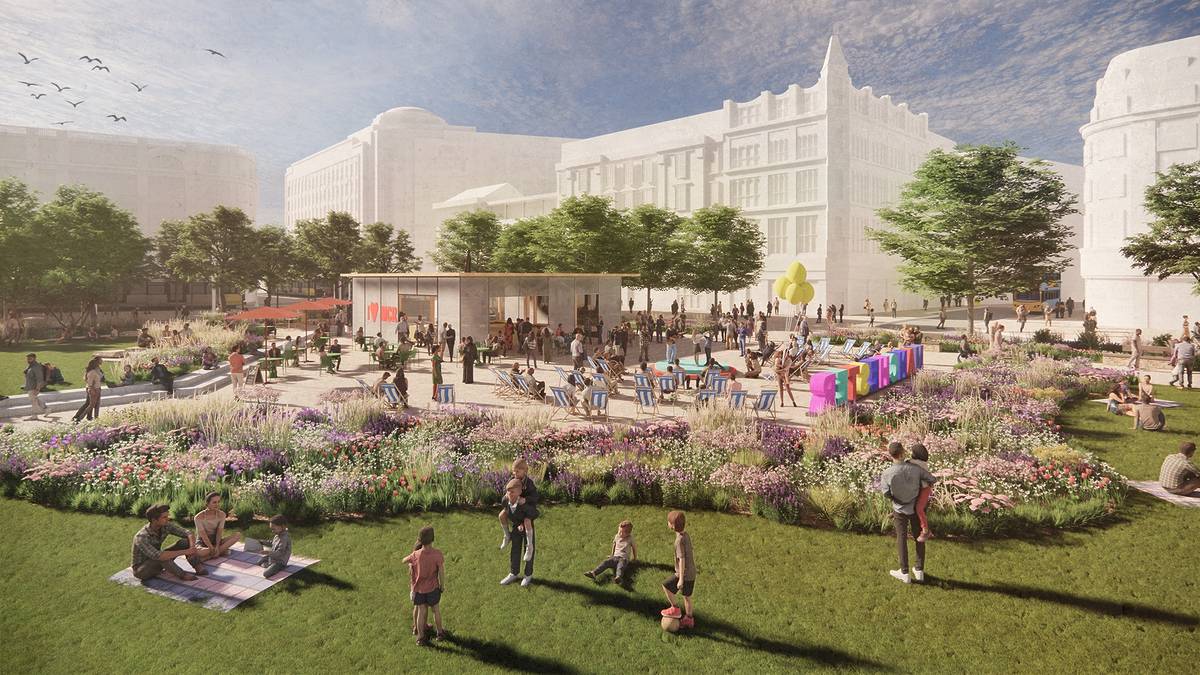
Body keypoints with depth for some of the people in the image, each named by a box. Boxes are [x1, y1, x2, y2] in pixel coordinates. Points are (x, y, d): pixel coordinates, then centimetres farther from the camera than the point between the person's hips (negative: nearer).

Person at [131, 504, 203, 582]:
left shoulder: (166, 526, -14)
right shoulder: (141, 537, -32)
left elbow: (189, 534, -11)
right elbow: (158, 556, -43)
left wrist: (192, 548, -31)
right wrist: (185, 552, -40)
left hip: (158, 562, 6)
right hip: (141, 569, -6)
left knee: (184, 542, -12)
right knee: (163, 557, -37)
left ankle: (198, 567, -15)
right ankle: (182, 574, -19)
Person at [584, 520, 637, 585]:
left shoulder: (630, 539, 3)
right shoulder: (617, 536, 15)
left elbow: (634, 547, 13)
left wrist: (634, 558, 17)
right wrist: (612, 554, 38)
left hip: (624, 558, -5)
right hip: (615, 557, 5)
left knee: (620, 566, -40)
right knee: (606, 562, -26)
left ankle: (618, 577, -73)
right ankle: (593, 573, -45)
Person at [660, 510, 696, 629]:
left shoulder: (679, 540, -24)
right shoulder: (686, 535, 2)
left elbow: (682, 559, -24)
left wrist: (681, 579, -20)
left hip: (685, 574, -8)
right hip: (692, 572, 8)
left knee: (666, 586, 5)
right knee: (686, 596, 19)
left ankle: (675, 609, 15)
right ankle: (688, 619, 31)